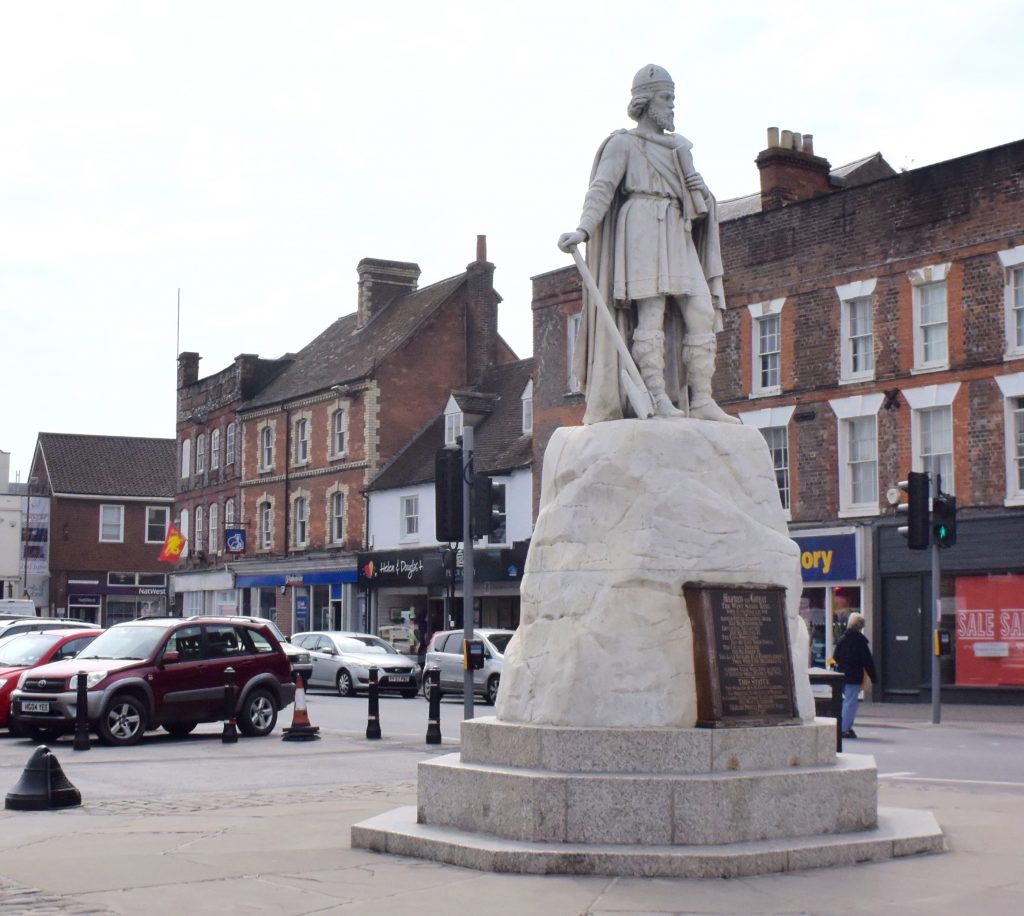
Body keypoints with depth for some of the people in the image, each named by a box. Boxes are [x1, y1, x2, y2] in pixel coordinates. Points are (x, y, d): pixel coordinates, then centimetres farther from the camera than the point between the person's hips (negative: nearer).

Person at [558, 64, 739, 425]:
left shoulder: (676, 148, 27)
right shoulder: (623, 143, 6)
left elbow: (698, 200, 30)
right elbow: (601, 189, -8)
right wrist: (583, 231, -22)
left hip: (677, 239, 7)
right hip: (643, 229, -7)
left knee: (701, 313, -5)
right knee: (651, 311, -17)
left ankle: (701, 400, -8)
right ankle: (656, 398, -22)